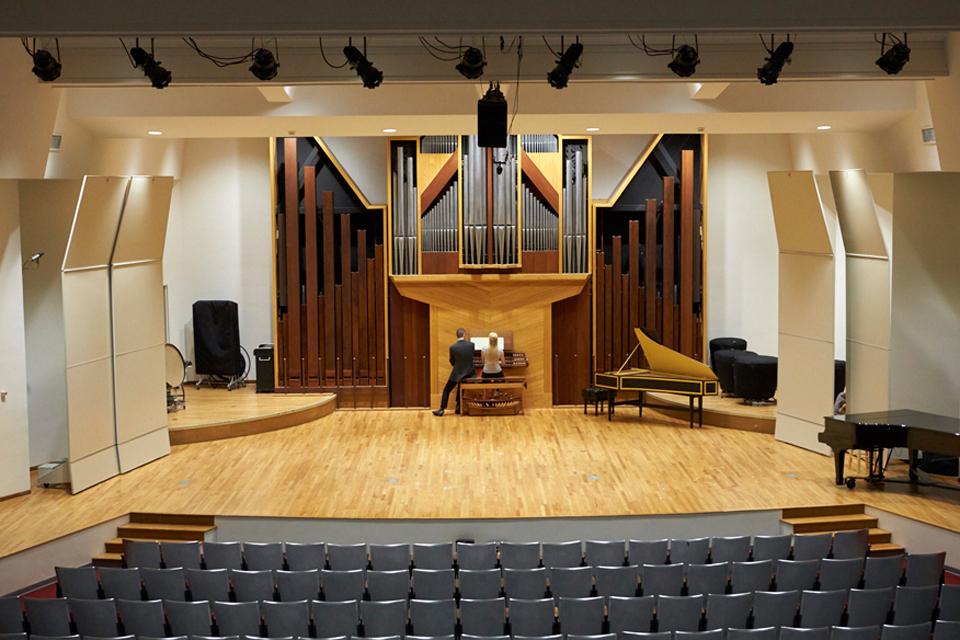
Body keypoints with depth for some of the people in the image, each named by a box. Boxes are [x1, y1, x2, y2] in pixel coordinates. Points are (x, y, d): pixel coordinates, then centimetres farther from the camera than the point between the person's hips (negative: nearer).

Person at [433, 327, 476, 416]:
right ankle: (458, 407, 29)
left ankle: (442, 409, 5)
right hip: (469, 373, 3)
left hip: (457, 373, -3)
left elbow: (452, 361, -1)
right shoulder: (471, 344, -10)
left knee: (446, 390, 10)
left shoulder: (452, 347, -14)